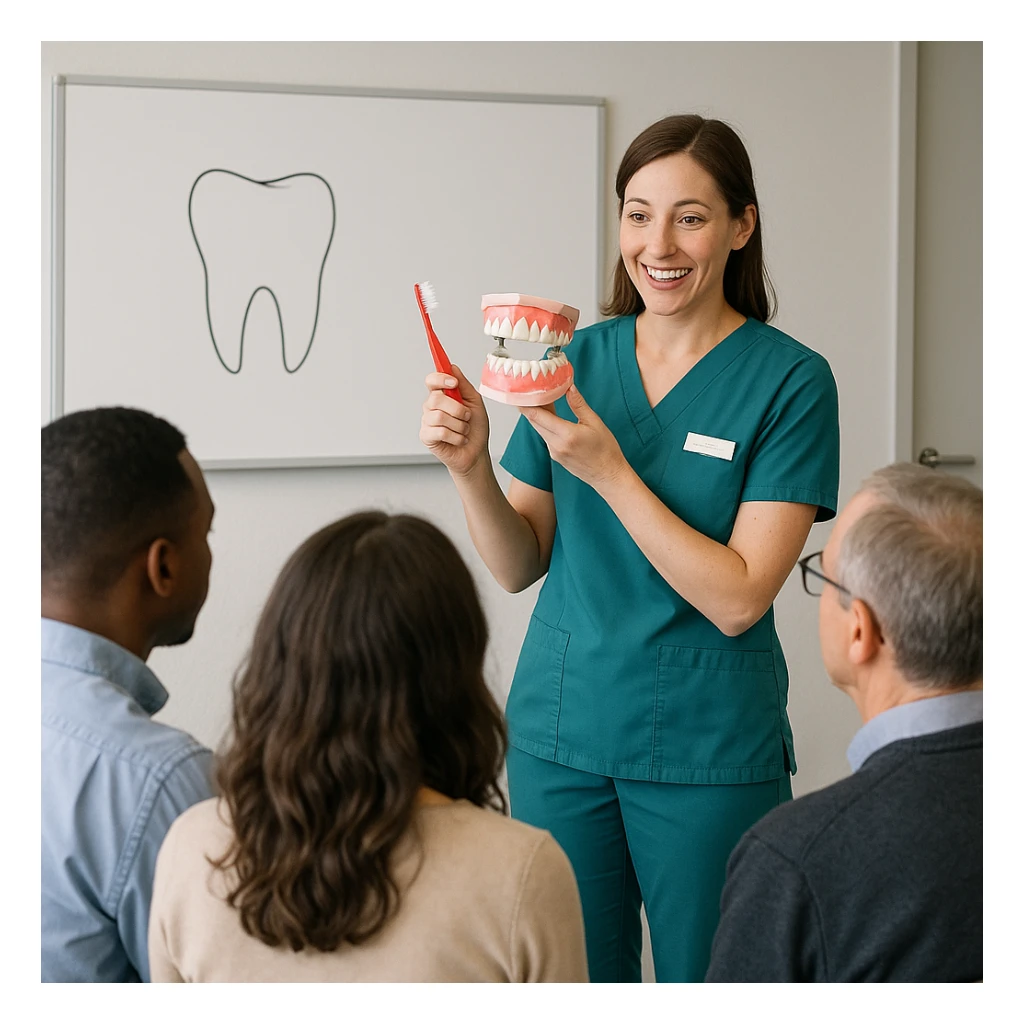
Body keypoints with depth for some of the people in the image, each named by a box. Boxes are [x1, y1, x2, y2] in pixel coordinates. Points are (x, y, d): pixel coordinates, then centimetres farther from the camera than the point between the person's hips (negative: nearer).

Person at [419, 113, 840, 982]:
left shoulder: (789, 380, -8)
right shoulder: (578, 358, 4)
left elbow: (738, 599, -16)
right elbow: (520, 567, 6)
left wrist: (606, 468, -21)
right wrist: (470, 466, -12)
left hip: (708, 749, -3)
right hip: (561, 731, 4)